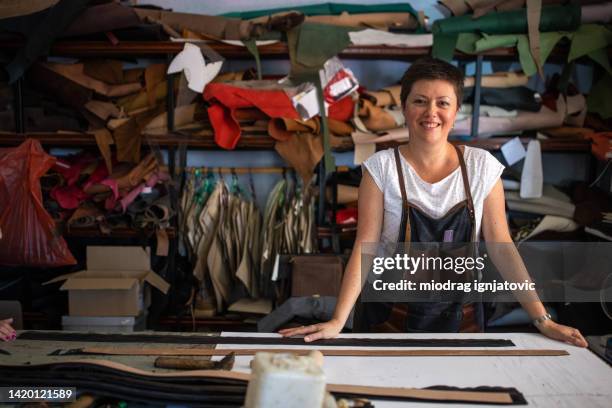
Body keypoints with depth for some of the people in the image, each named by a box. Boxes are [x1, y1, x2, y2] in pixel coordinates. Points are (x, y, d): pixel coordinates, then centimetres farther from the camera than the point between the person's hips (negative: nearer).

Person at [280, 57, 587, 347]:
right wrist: (337, 322, -21)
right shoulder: (381, 167, -9)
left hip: (458, 317, 2)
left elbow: (501, 247, -3)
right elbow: (364, 248, -13)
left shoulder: (481, 166, -5)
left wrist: (542, 320, -7)